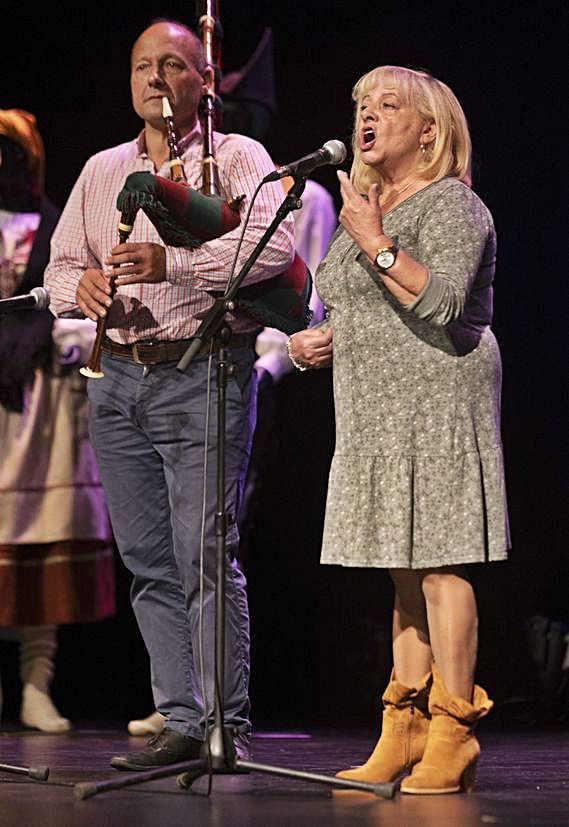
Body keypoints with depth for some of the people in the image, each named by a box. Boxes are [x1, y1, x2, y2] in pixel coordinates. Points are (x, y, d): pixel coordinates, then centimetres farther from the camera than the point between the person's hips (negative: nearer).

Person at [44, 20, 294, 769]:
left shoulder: (236, 158, 2)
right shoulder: (101, 171, 20)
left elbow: (276, 244, -16)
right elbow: (60, 265, 19)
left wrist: (173, 263, -27)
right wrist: (81, 285, -6)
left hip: (203, 376, -6)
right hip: (119, 378, 6)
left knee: (206, 556, -12)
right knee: (150, 564, 5)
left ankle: (229, 727, -9)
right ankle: (182, 722, 9)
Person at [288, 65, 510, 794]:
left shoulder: (450, 206, -7)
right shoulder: (368, 210, 20)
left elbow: (441, 303, -22)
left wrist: (374, 242, -19)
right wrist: (322, 340, 10)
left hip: (436, 401, -9)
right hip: (380, 414, 9)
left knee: (439, 564, -11)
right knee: (405, 570, 8)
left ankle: (452, 735, -9)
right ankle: (404, 733, 10)